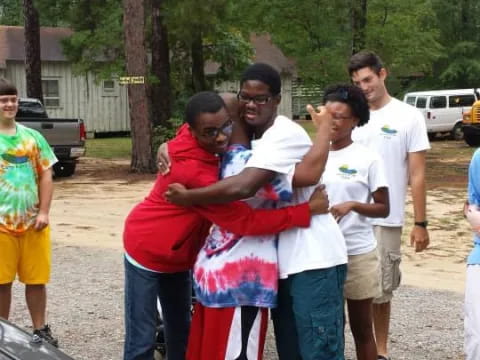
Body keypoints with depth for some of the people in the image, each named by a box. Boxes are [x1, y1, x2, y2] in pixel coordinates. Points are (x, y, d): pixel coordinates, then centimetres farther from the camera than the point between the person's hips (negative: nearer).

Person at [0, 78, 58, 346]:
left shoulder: (32, 137, 6)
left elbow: (46, 175, 7)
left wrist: (44, 212, -2)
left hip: (33, 222, 3)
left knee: (37, 280, 10)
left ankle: (41, 330, 23)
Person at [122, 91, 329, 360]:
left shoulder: (199, 142, -12)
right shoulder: (192, 171, -37)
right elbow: (245, 221, -36)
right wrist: (306, 211, -35)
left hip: (176, 253, 9)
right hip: (147, 251, -9)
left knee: (181, 330, 15)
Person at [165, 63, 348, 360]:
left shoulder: (284, 135, -18)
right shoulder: (250, 135, 12)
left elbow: (242, 187, -29)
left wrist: (187, 197, -17)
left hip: (314, 260, -10)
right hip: (286, 261, 10)